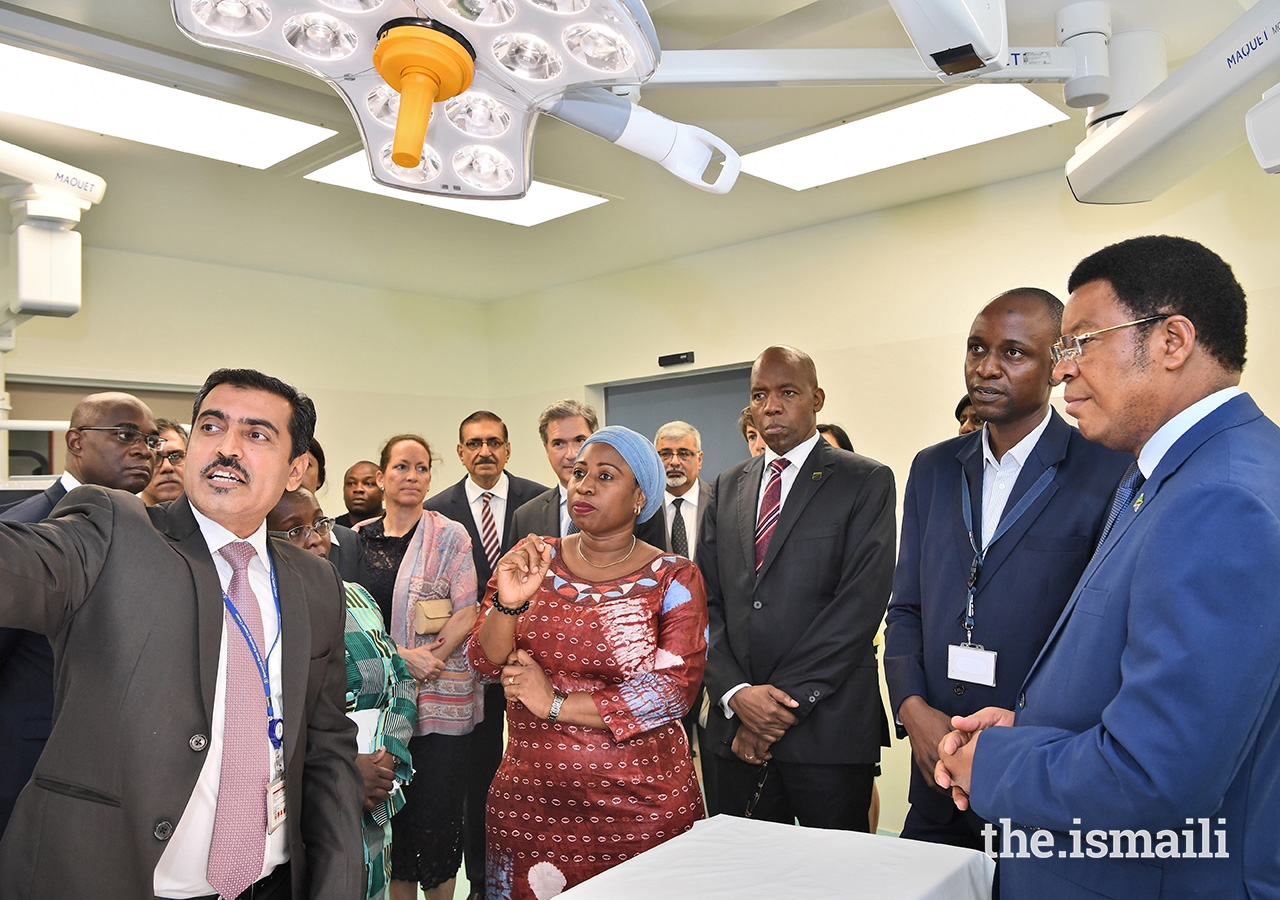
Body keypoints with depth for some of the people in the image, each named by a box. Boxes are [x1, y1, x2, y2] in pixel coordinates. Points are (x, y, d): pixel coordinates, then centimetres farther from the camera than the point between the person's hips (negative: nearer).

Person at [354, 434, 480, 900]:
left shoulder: (449, 536, -1)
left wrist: (428, 660, -15)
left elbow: (467, 612, -6)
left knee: (437, 807, 1)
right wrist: (401, 656, -9)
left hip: (440, 693, -2)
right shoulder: (358, 538, 7)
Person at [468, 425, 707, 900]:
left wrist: (555, 704, -14)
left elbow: (674, 691, -14)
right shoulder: (534, 560, 2)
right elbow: (485, 662, -3)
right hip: (530, 799, 3)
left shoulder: (673, 578, -6)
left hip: (641, 805, -2)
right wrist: (508, 603, -23)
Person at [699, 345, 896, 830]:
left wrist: (789, 700, -14)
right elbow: (707, 601, 7)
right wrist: (736, 694, -8)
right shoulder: (727, 487, 12)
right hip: (735, 727, 4)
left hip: (828, 726, -3)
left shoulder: (866, 481, -2)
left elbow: (862, 601, -11)